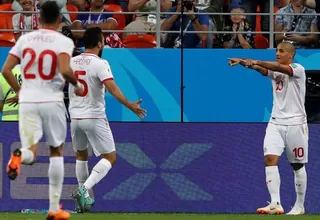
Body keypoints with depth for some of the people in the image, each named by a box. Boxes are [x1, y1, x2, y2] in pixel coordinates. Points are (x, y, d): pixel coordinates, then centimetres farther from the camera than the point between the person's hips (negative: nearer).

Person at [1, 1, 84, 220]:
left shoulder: (25, 39, 7)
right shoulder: (64, 41, -5)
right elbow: (65, 70, -21)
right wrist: (77, 84, 0)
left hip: (27, 101, 2)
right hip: (52, 101, -2)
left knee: (31, 152, 2)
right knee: (56, 152, 15)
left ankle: (20, 155, -39)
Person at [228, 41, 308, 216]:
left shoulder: (298, 69, -7)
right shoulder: (274, 71, 10)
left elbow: (280, 67, -26)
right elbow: (262, 69, -10)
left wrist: (256, 62, -39)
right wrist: (244, 63, -31)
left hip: (295, 123, -5)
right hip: (276, 123, 5)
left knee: (298, 165, 4)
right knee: (270, 159, -13)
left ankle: (300, 205, 17)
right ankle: (275, 204, -19)